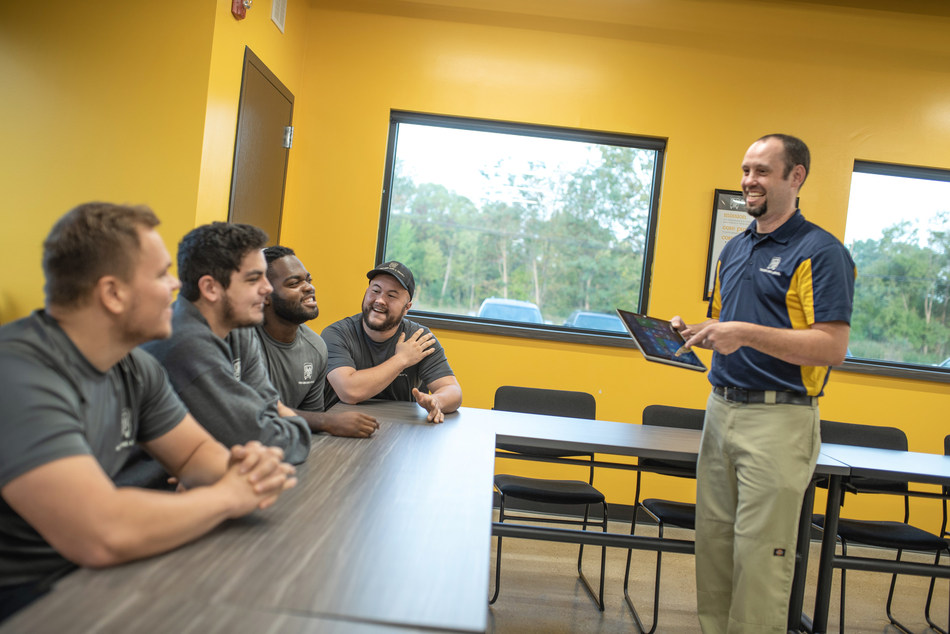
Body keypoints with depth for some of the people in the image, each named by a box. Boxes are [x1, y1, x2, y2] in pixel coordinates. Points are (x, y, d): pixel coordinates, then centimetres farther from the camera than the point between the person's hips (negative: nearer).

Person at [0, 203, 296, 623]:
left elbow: (195, 453, 8)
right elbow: (104, 535, -35)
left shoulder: (134, 367, -1)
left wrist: (238, 467, -15)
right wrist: (228, 495, -21)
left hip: (82, 574, 7)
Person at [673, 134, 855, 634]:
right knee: (712, 542, 12)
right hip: (720, 409, 7)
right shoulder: (734, 249, 16)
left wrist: (748, 333, -23)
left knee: (759, 555, -1)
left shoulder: (821, 251, -7)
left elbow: (832, 348, -15)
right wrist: (693, 333, 4)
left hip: (779, 420, -7)